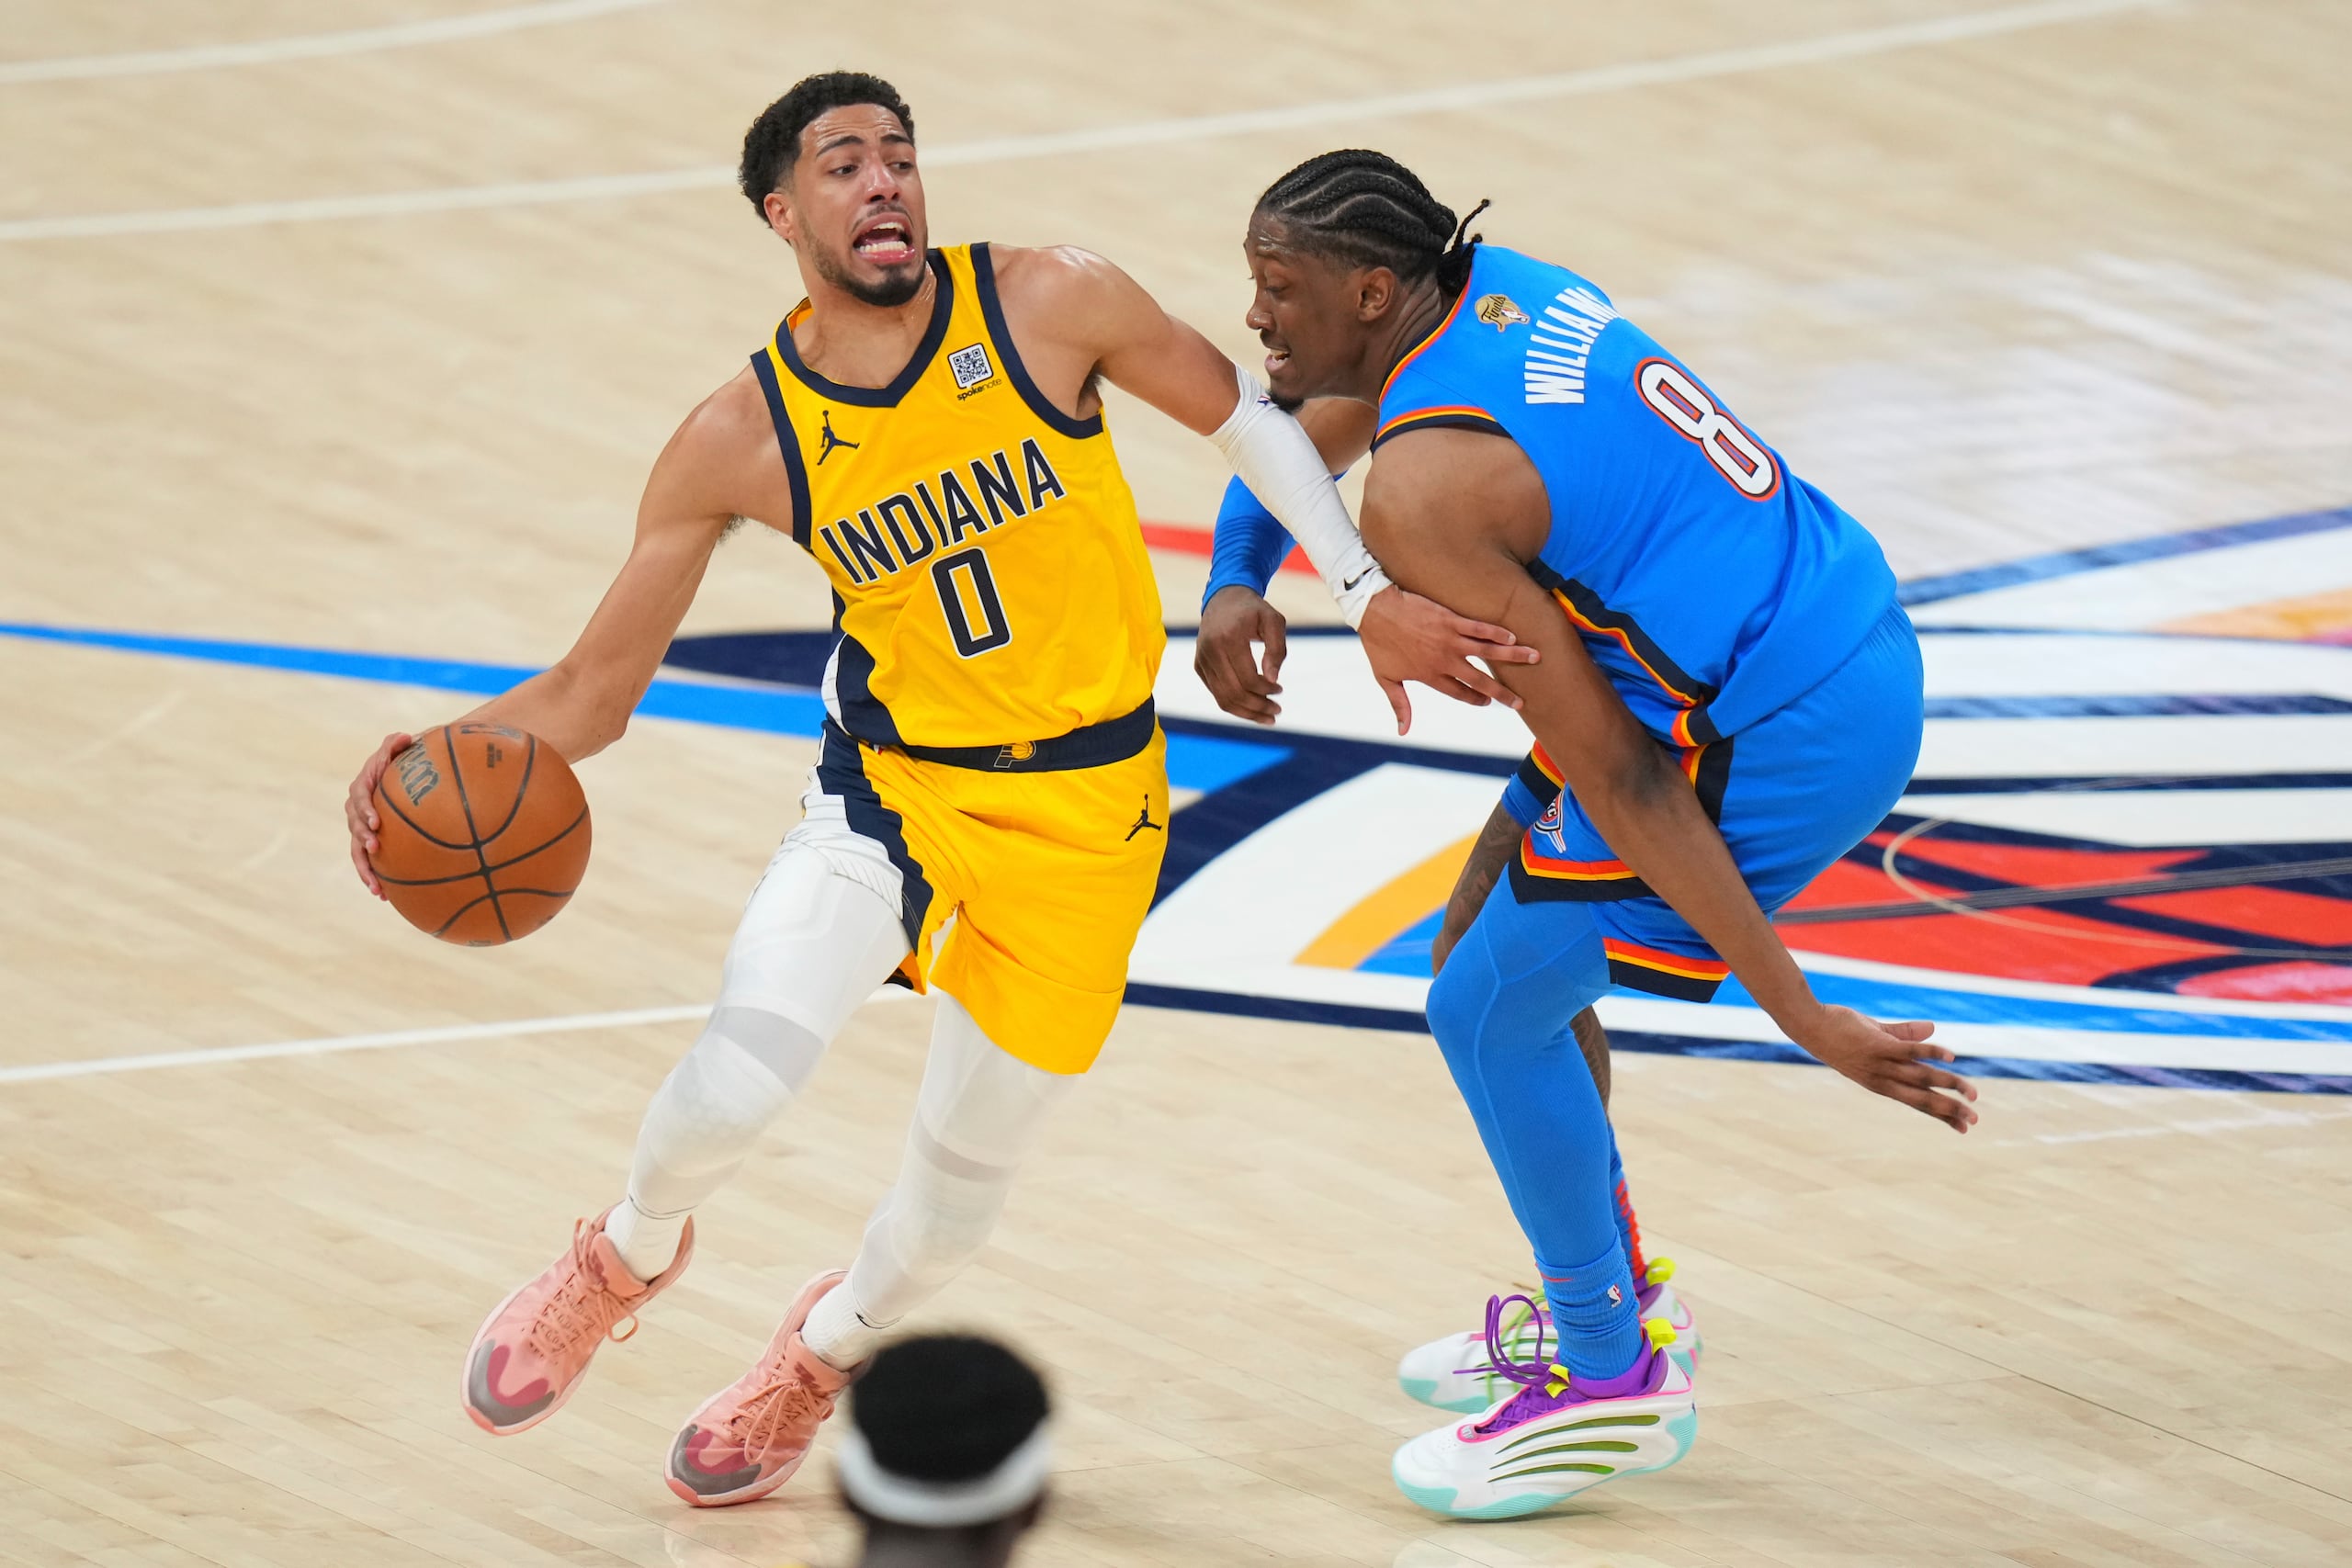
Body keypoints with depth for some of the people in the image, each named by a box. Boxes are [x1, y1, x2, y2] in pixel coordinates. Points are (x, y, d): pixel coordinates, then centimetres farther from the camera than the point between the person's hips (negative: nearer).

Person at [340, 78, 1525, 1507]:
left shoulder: (1049, 305, -13)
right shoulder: (740, 443, -11)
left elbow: (1241, 415, 4)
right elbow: (596, 688, -7)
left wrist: (1370, 596, 1)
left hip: (1087, 810, 0)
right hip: (895, 785, 0)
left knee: (961, 1191, 7)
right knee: (732, 1087, -22)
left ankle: (827, 1348, 43)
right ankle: (628, 1260, 15)